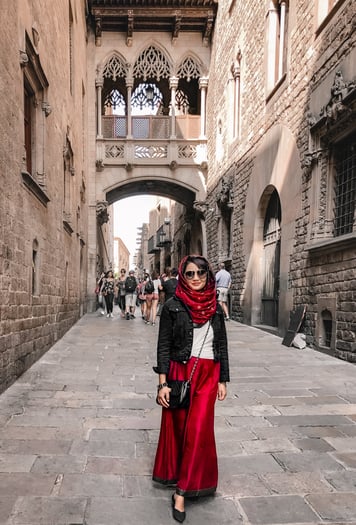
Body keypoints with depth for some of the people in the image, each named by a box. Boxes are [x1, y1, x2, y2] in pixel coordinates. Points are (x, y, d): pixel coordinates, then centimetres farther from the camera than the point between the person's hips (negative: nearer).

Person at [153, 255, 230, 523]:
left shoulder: (215, 307, 4)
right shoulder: (173, 306, -6)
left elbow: (222, 345, 9)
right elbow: (163, 346, -6)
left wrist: (223, 380, 8)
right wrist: (162, 383, -10)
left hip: (208, 375, 2)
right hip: (180, 372, -2)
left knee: (199, 429, -3)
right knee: (178, 426, 12)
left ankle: (182, 490, 12)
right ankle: (175, 474, 38)